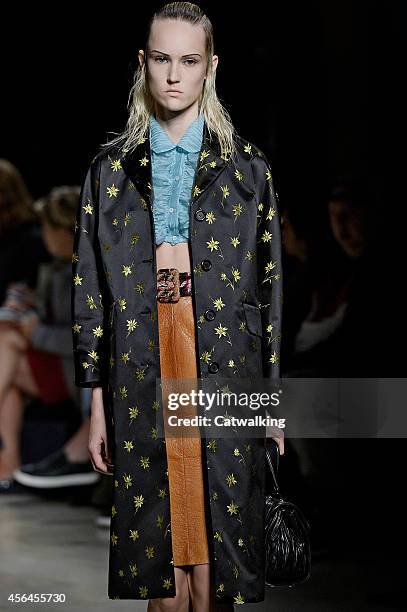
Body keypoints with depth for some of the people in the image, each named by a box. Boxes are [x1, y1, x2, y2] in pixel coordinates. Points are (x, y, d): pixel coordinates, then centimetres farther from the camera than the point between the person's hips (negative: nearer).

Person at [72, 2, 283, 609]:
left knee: (214, 557, -1)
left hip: (226, 378, -1)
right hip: (141, 387, 1)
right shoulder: (112, 170, 9)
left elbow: (270, 286, 7)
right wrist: (96, 401, 3)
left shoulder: (247, 168, 7)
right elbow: (89, 289, 7)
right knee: (160, 562, 2)